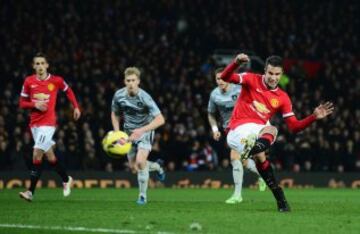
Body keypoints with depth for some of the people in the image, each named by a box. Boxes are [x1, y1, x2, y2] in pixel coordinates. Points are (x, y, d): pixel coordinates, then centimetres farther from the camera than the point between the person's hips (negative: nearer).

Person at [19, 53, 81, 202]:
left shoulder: (56, 80, -3)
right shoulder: (29, 81, 2)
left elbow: (68, 91, 17)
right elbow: (22, 103, 7)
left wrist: (76, 107, 14)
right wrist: (35, 105, -11)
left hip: (48, 123, -4)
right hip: (34, 123, 4)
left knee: (37, 155, -15)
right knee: (49, 156, 12)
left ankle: (30, 191, -15)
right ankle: (66, 180, 35)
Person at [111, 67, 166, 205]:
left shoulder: (144, 97, -27)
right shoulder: (118, 95, -12)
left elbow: (160, 120, -30)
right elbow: (115, 115, 7)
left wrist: (142, 130, -38)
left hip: (145, 130, -5)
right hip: (129, 132, 5)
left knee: (140, 161, -24)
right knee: (133, 166, 9)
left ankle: (143, 195, -8)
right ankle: (157, 166, 41)